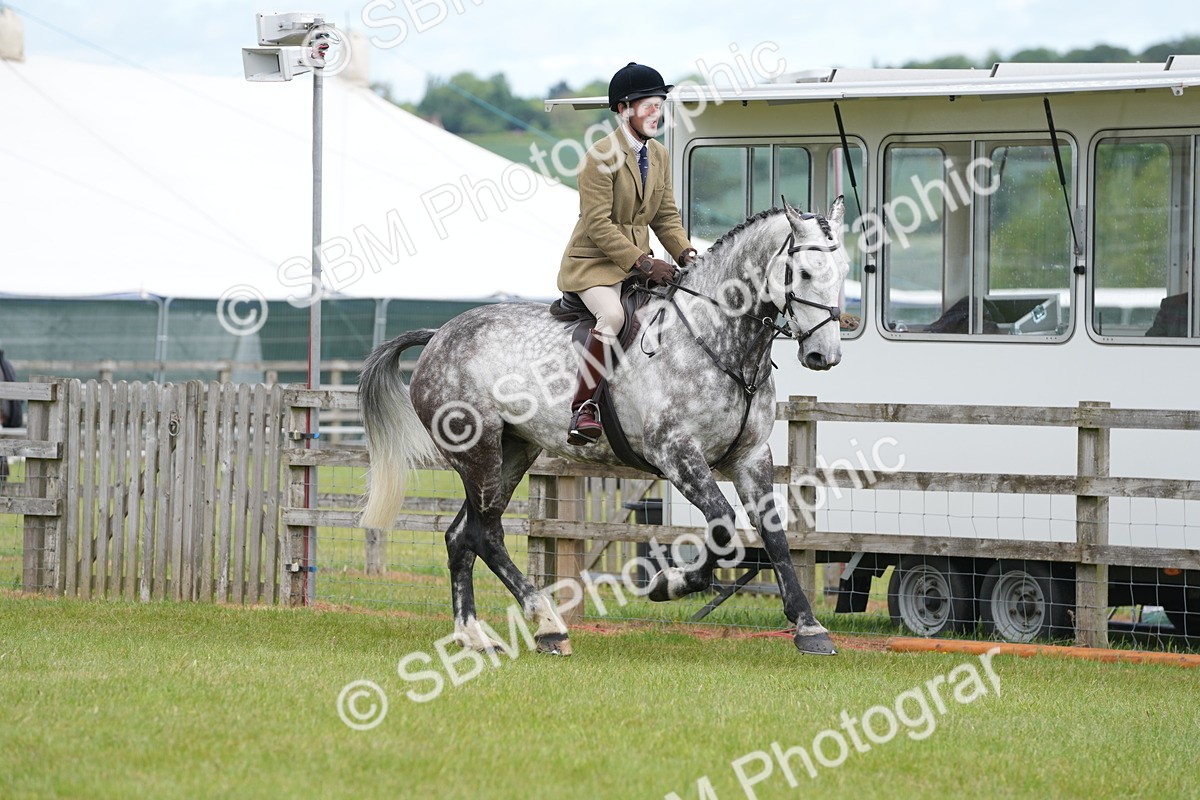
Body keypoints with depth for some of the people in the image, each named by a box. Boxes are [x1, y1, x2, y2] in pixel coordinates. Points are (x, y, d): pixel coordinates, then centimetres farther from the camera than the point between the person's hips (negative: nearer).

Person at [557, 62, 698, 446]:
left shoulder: (659, 155, 11)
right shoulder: (601, 156, -14)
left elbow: (666, 216, 13)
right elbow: (598, 224, -19)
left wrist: (686, 253, -5)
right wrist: (643, 263, -24)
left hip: (637, 260, 8)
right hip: (593, 261, -8)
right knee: (612, 315, -34)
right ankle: (583, 409, -31)